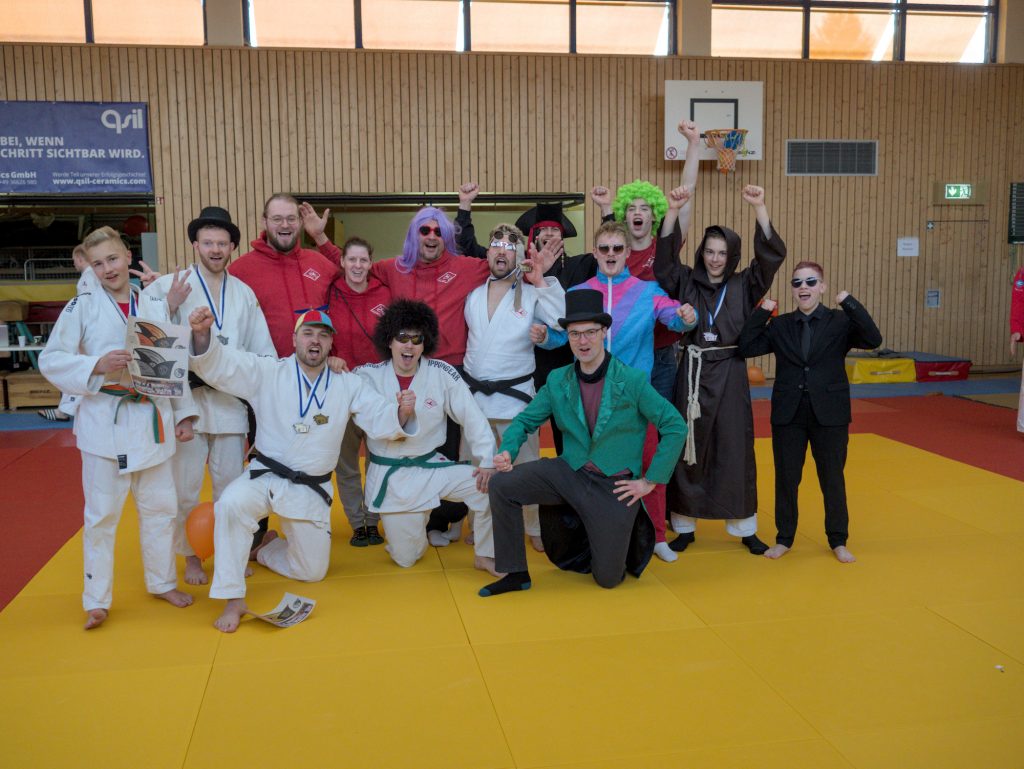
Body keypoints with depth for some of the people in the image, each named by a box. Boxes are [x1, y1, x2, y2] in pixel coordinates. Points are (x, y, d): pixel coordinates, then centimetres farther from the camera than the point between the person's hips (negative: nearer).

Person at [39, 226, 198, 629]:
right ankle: (97, 600, 18)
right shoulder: (82, 306, -3)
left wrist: (183, 413, 6)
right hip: (105, 420, -3)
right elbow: (51, 360, -6)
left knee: (160, 506, 13)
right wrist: (98, 365, -22)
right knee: (102, 513, 5)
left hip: (152, 418, 3)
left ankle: (162, 582, 31)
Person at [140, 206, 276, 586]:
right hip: (187, 399, -3)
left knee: (231, 486, 13)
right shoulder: (170, 286, -3)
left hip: (230, 401, 3)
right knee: (185, 489, 5)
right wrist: (169, 306, -24)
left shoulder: (244, 293, 9)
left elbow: (263, 350, 10)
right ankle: (191, 555, 23)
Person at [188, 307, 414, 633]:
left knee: (312, 571, 11)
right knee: (231, 505, -36)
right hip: (265, 478, -2)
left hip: (311, 490, 3)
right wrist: (202, 333, -34)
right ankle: (233, 598, -22)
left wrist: (402, 412, -28)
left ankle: (266, 548, 43)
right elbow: (219, 365, -13)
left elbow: (381, 421, -5)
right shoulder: (268, 372, -5)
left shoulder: (348, 384, 0)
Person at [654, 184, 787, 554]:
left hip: (730, 374, 0)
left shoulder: (744, 285, 4)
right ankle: (684, 526, 18)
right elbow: (663, 258, -11)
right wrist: (673, 210, -20)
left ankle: (745, 528, 17)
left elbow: (772, 254, -8)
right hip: (693, 372, 0)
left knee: (735, 450, 3)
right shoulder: (685, 281, 4)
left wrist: (759, 207, -18)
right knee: (688, 448, 5)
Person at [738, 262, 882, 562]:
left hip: (829, 415, -2)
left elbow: (873, 340, -17)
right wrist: (761, 313, -10)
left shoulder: (840, 322, -2)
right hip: (788, 414, 2)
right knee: (786, 478, 9)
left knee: (832, 479, 9)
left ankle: (838, 541, 25)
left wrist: (850, 303, -21)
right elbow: (746, 348, -3)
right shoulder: (780, 326, 4)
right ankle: (784, 538, 25)